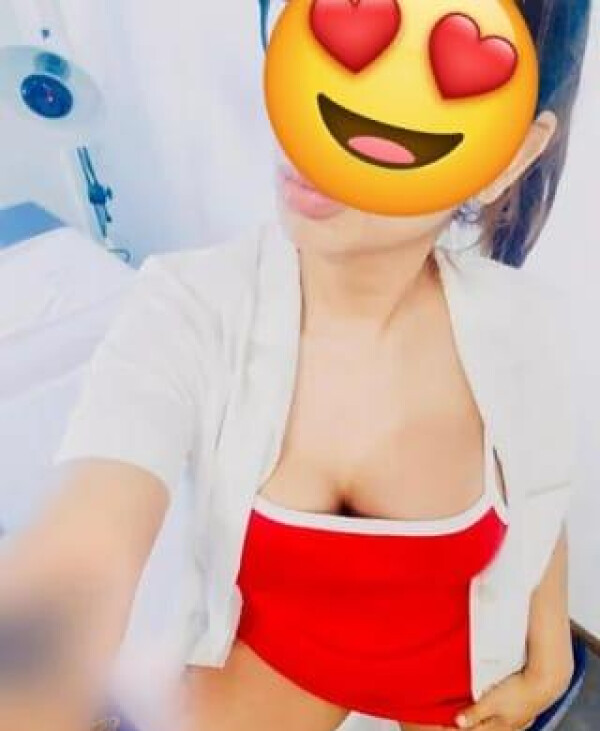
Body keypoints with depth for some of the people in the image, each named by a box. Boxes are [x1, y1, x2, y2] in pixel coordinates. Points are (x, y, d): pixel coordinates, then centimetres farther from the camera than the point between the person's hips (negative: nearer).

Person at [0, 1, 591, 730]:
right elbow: (73, 573, -46)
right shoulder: (190, 310, -32)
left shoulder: (514, 323, -25)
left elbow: (539, 505, -6)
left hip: (452, 662, 2)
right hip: (270, 649, -1)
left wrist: (546, 667, 8)